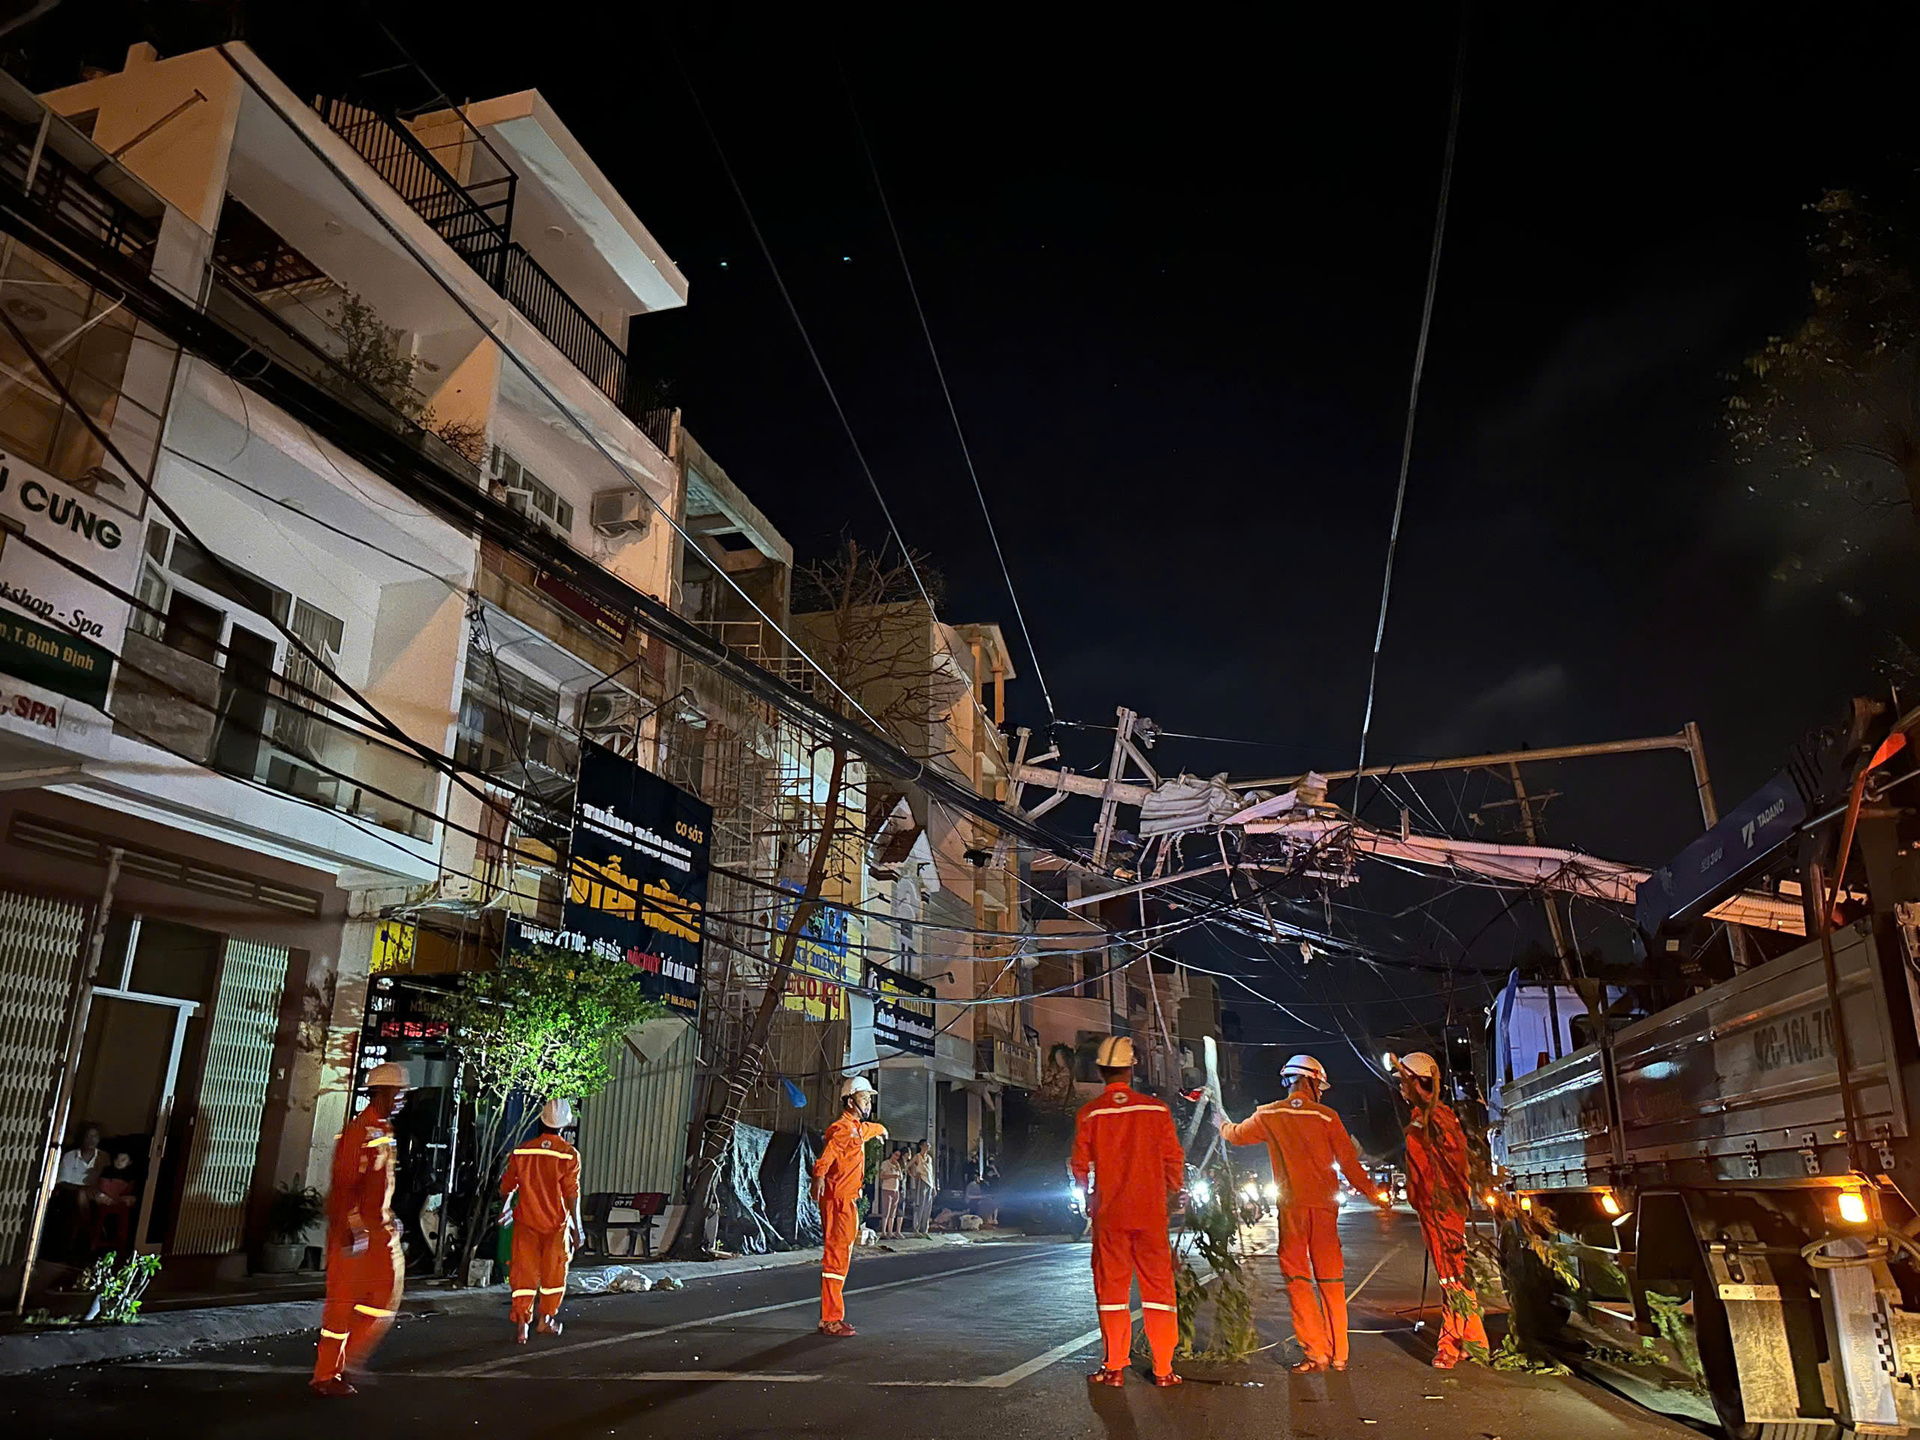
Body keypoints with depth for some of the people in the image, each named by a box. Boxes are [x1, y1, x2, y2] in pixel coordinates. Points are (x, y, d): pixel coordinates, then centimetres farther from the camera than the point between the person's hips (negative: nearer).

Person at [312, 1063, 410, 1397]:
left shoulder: (384, 1130, 14)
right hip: (355, 1231, -9)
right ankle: (327, 1376, 13)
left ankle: (345, 1358, 22)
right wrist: (353, 1229, -24)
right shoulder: (360, 1130, -17)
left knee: (386, 1292, 9)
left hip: (378, 1229, 9)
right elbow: (345, 1183, -22)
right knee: (343, 1300, 1)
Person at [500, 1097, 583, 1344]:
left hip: (526, 1221, 2)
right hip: (556, 1222, -2)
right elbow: (572, 1193, -12)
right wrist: (576, 1227, -5)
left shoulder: (522, 1152, -2)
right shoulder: (569, 1155, -11)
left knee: (523, 1271, 7)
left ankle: (521, 1323, -1)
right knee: (554, 1272, 15)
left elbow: (506, 1187, 8)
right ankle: (547, 1319, 26)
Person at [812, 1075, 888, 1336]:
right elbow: (828, 1152, -35)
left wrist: (880, 1129, 67)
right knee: (836, 1258, -10)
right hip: (838, 1200, -11)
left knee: (840, 1258, 14)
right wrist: (819, 1175, -54)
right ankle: (831, 1320, -8)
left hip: (848, 1201, 11)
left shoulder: (858, 1128, 18)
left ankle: (830, 1318, 21)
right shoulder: (842, 1129, -14)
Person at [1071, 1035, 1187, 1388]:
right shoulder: (1156, 1110, -4)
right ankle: (1163, 1369, 11)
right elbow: (1174, 1160, 1)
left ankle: (1114, 1368, 11)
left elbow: (1080, 1167, 1)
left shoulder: (1089, 1114, -5)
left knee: (1111, 1288, 8)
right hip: (1150, 1212, 0)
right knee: (1158, 1286, 9)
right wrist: (1173, 1192, 19)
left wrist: (1088, 1199, 19)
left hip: (1108, 1213, 0)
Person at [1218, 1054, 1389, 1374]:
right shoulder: (1327, 1117, 0)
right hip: (1325, 1204, 1)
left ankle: (1317, 1352, -5)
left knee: (1296, 1278, 2)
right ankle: (1338, 1354, 13)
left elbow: (1237, 1134, 19)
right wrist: (1373, 1194, 16)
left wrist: (1222, 1123, 41)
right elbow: (1349, 1162, 3)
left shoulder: (1269, 1116, 2)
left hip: (1292, 1206, -1)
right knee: (1331, 1279, 10)